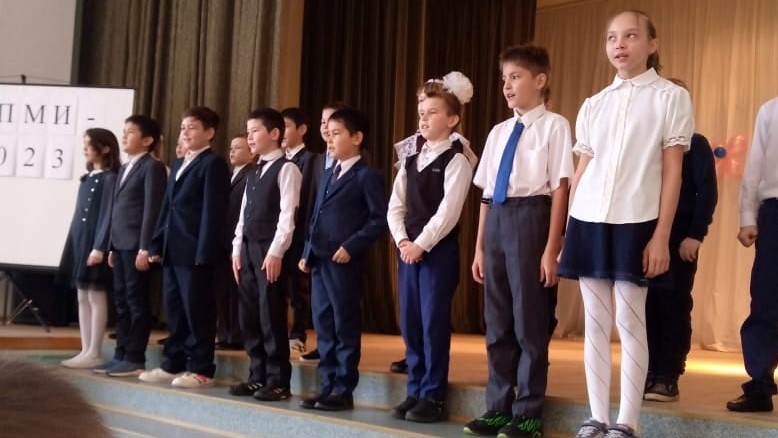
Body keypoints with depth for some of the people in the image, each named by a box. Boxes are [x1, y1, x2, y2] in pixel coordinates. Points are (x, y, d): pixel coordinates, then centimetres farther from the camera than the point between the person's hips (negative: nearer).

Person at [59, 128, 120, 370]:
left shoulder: (110, 178, -8)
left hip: (95, 243, -9)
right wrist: (72, 245, 12)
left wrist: (100, 247, -20)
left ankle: (94, 353, -2)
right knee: (83, 297, 9)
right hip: (80, 241, 9)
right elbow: (80, 214, 16)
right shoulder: (87, 177, 16)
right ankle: (85, 351, 13)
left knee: (96, 296, -4)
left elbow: (108, 215, -14)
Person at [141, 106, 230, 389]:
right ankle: (173, 364, 20)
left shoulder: (213, 164, -6)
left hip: (195, 251, -9)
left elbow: (212, 211, -13)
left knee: (197, 311, -3)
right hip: (173, 250, 9)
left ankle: (201, 369, 3)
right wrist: (157, 244, 14)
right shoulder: (178, 165, 21)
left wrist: (204, 252, -19)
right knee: (174, 310, 12)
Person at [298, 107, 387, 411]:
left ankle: (343, 391, 4)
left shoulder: (367, 175, -5)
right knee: (324, 328, 9)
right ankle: (327, 387, 15)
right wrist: (307, 252, 13)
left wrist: (351, 247, -18)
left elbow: (379, 219, -12)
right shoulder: (327, 175, 21)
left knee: (345, 327, -2)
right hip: (319, 261, 8)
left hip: (344, 262, -8)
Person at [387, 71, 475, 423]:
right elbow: (395, 206, 10)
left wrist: (421, 244, -16)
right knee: (409, 324, 8)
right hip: (408, 248, 7)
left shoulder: (456, 161, -7)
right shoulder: (410, 160, 14)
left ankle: (433, 397, 4)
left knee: (433, 323, -4)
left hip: (438, 250, -7)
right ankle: (415, 392, 17)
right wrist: (402, 240, -5)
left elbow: (448, 212, -15)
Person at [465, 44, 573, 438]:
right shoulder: (498, 132, 16)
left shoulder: (553, 126, -4)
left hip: (530, 217, -7)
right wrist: (480, 246, 15)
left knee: (529, 320, 0)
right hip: (497, 220, 7)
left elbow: (559, 189, -8)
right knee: (497, 321, 11)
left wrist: (551, 249, -12)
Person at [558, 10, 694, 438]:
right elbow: (581, 171, 14)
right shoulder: (593, 105, 14)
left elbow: (672, 171, -2)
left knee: (630, 323, -3)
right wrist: (569, 227, 8)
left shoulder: (671, 97, 2)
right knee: (595, 323, 6)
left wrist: (661, 236, -8)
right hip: (589, 221, 4)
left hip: (635, 222, -4)